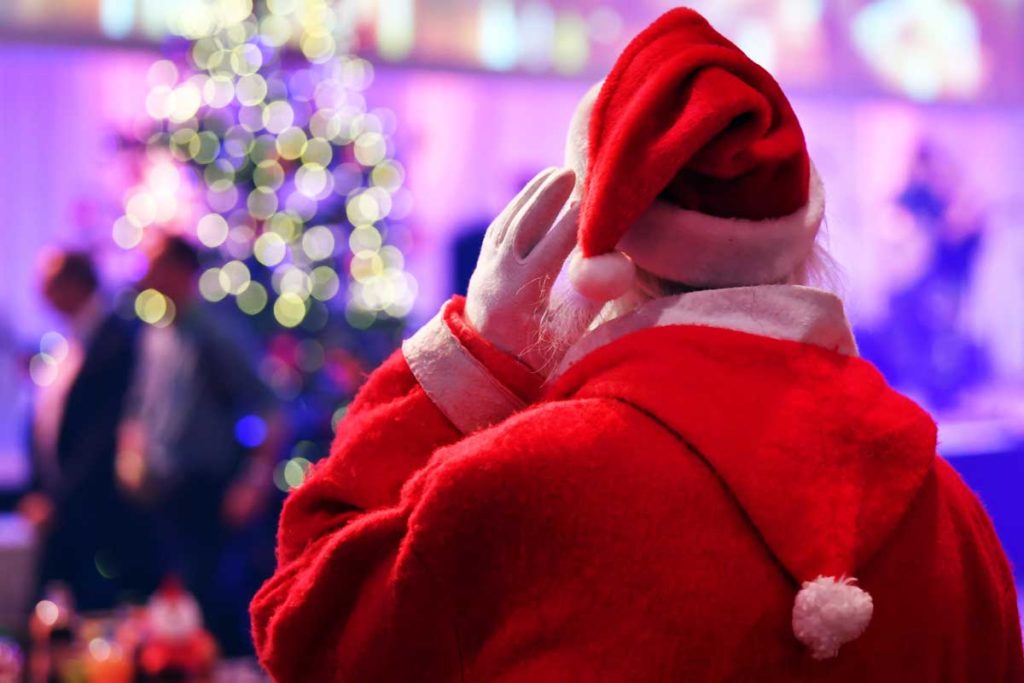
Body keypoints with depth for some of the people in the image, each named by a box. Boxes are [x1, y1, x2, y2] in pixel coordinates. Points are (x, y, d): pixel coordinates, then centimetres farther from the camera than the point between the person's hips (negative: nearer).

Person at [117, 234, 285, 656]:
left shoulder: (212, 337, -11)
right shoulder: (152, 338, 11)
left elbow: (270, 415, -13)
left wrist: (254, 483, -17)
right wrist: (131, 457, 9)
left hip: (204, 495, -7)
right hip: (160, 493, 7)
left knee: (208, 599, -11)